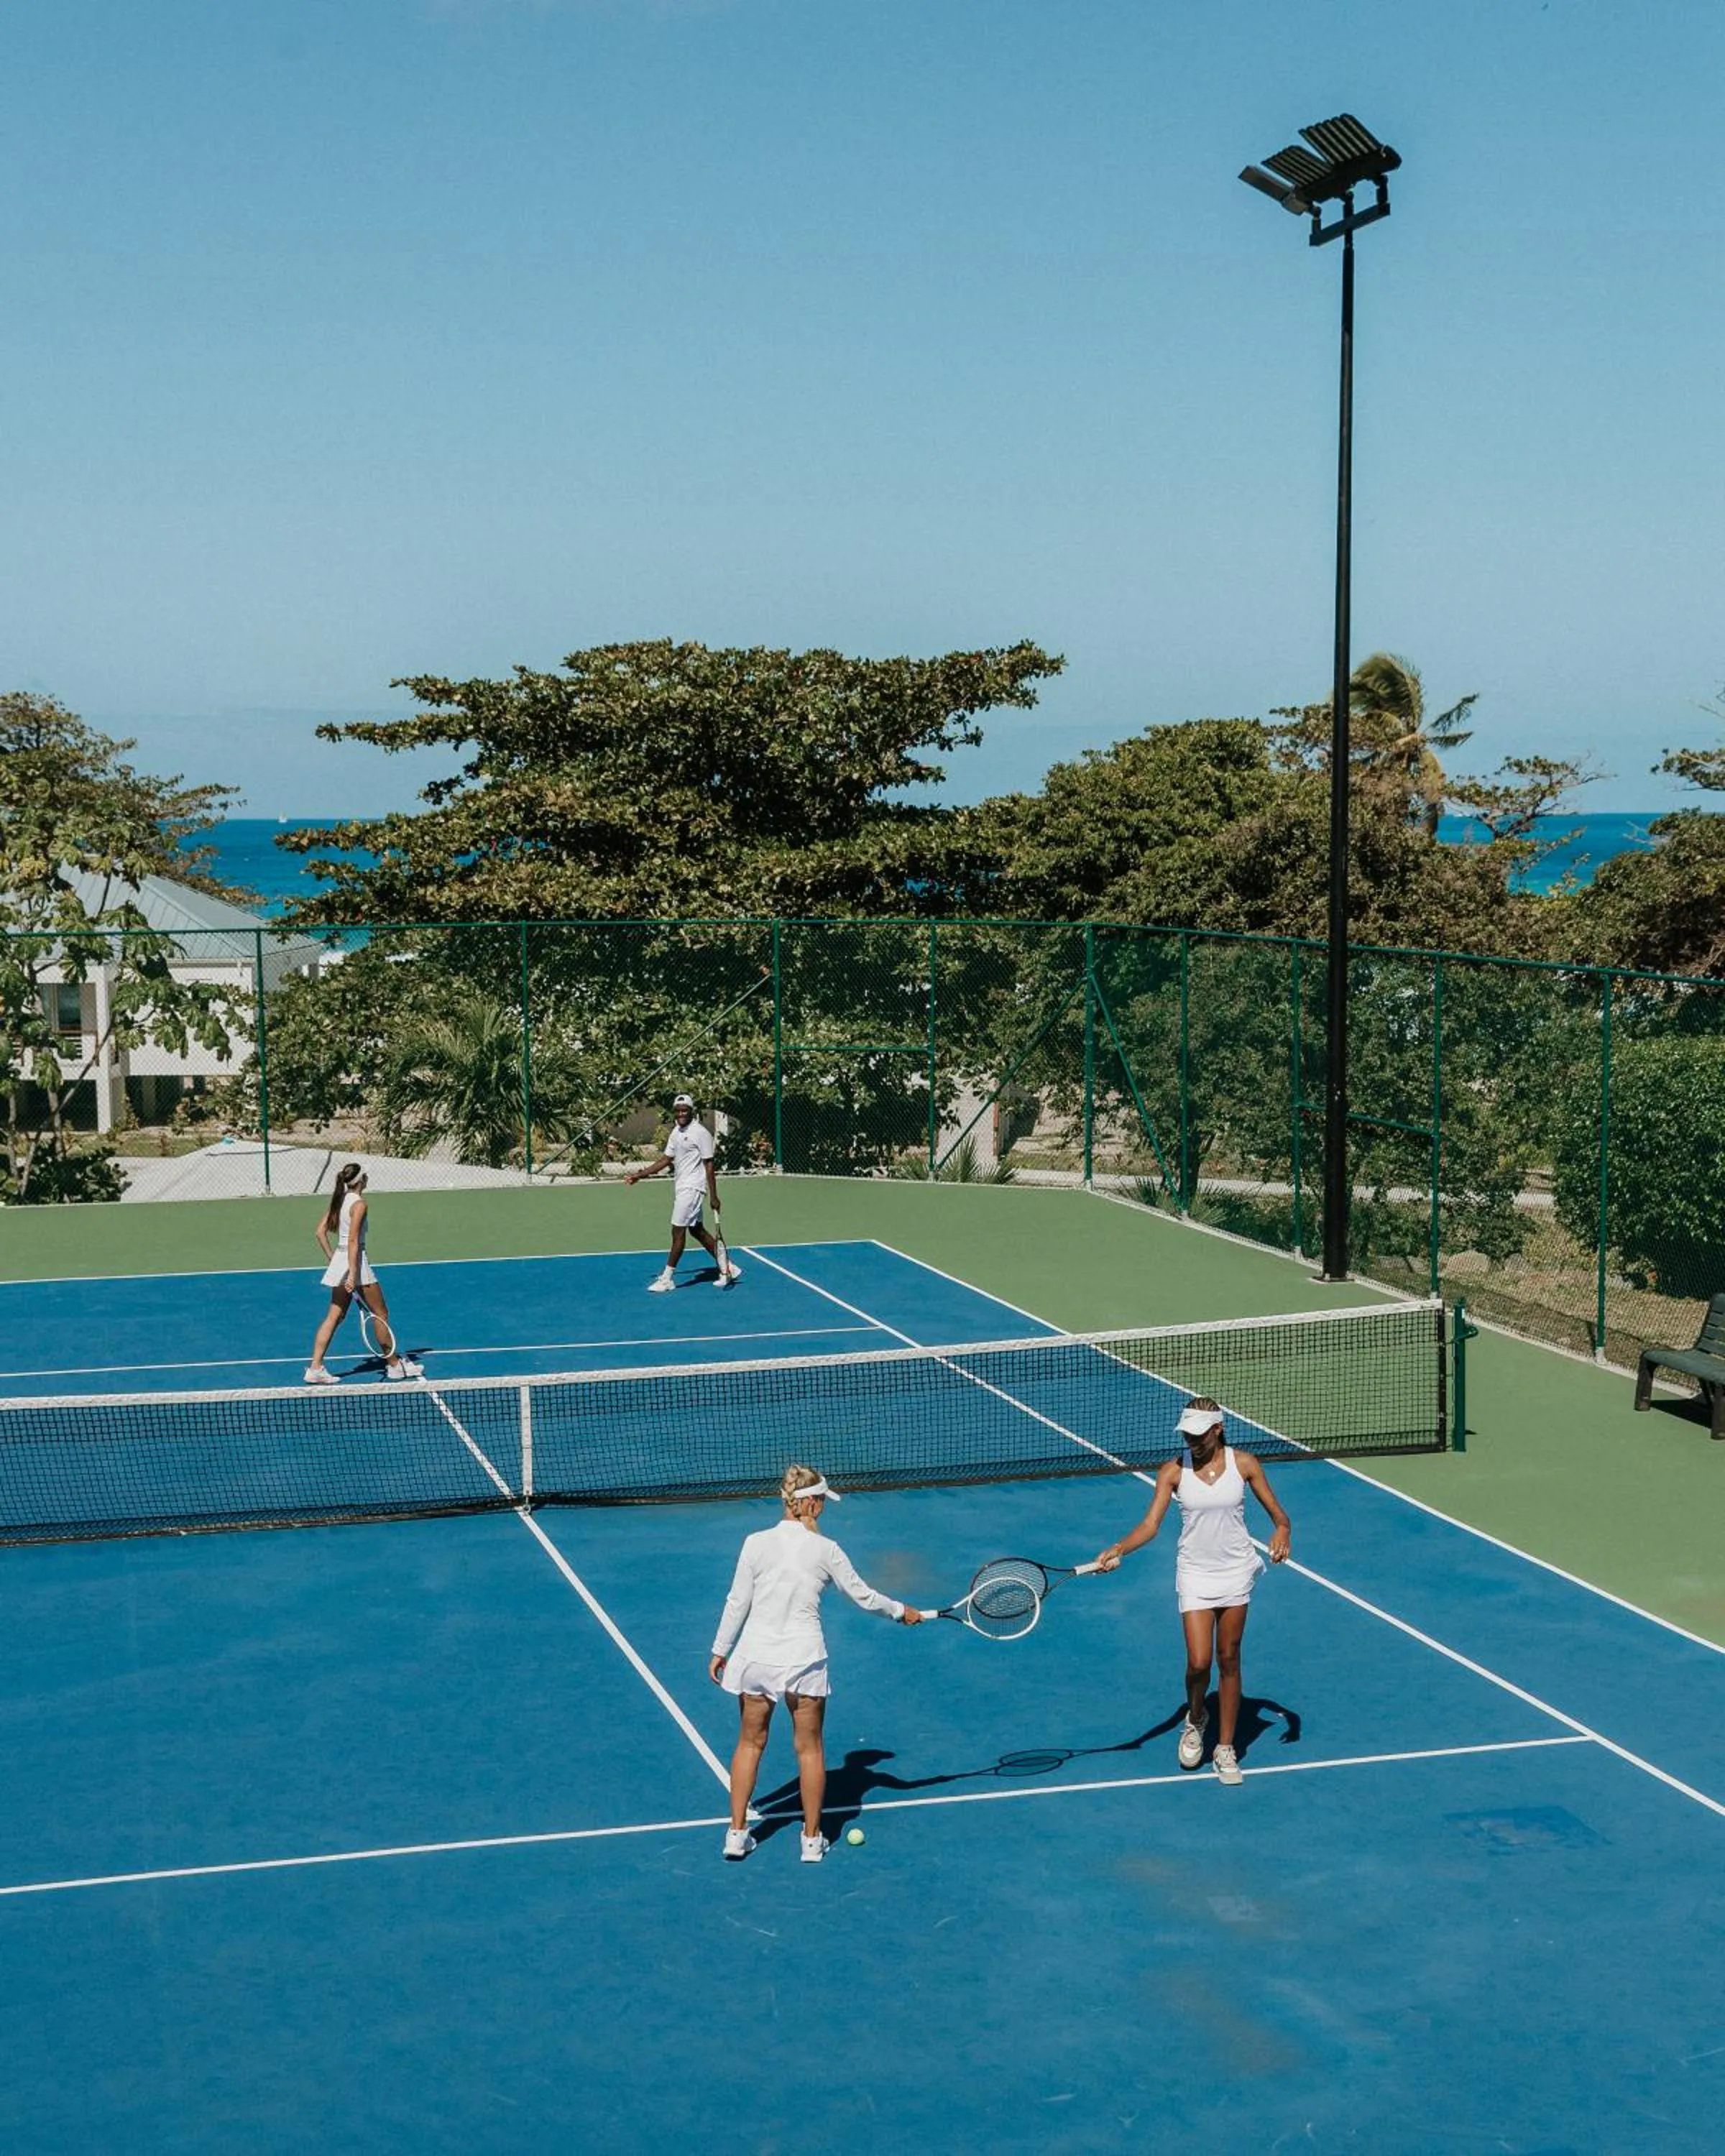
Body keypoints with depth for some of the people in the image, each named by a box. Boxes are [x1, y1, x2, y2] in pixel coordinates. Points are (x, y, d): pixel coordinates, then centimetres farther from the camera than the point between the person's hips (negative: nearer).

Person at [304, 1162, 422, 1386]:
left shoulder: (340, 1200, 9)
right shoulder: (359, 1204, -15)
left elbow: (321, 1231, 13)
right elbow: (353, 1241, -20)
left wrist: (332, 1259, 17)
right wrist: (353, 1275, -22)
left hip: (338, 1260, 8)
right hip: (355, 1262, -8)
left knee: (334, 1316, 9)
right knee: (381, 1315, 6)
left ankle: (315, 1368, 2)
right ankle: (394, 1364, 15)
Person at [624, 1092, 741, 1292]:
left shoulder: (700, 1133, -13)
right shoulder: (676, 1132, 12)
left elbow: (709, 1165, -14)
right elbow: (666, 1159, 15)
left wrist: (713, 1196, -16)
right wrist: (641, 1174, 8)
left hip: (692, 1188, -9)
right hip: (681, 1187, 9)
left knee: (678, 1232, -6)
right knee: (697, 1231, 13)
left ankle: (667, 1279, 1)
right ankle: (727, 1269, 22)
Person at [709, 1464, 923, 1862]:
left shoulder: (756, 1543, -5)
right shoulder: (826, 1550, -7)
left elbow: (737, 1602, -2)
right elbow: (863, 1597, 3)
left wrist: (720, 1651, 8)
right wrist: (902, 1612, 20)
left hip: (756, 1654, 1)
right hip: (804, 1660, -1)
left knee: (750, 1743, 16)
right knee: (810, 1748, 12)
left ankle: (737, 1834, 18)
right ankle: (812, 1839, 19)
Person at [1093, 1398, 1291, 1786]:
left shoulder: (1243, 1464, -6)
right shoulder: (1173, 1472, -7)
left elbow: (1278, 1515, 0)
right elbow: (1150, 1525, -14)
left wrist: (1281, 1534, -22)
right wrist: (1120, 1549, -32)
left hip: (1236, 1573, 1)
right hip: (1195, 1575, -1)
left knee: (1228, 1661, 7)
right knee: (1198, 1663, -8)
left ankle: (1225, 1749, 20)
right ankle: (1195, 1721, 25)